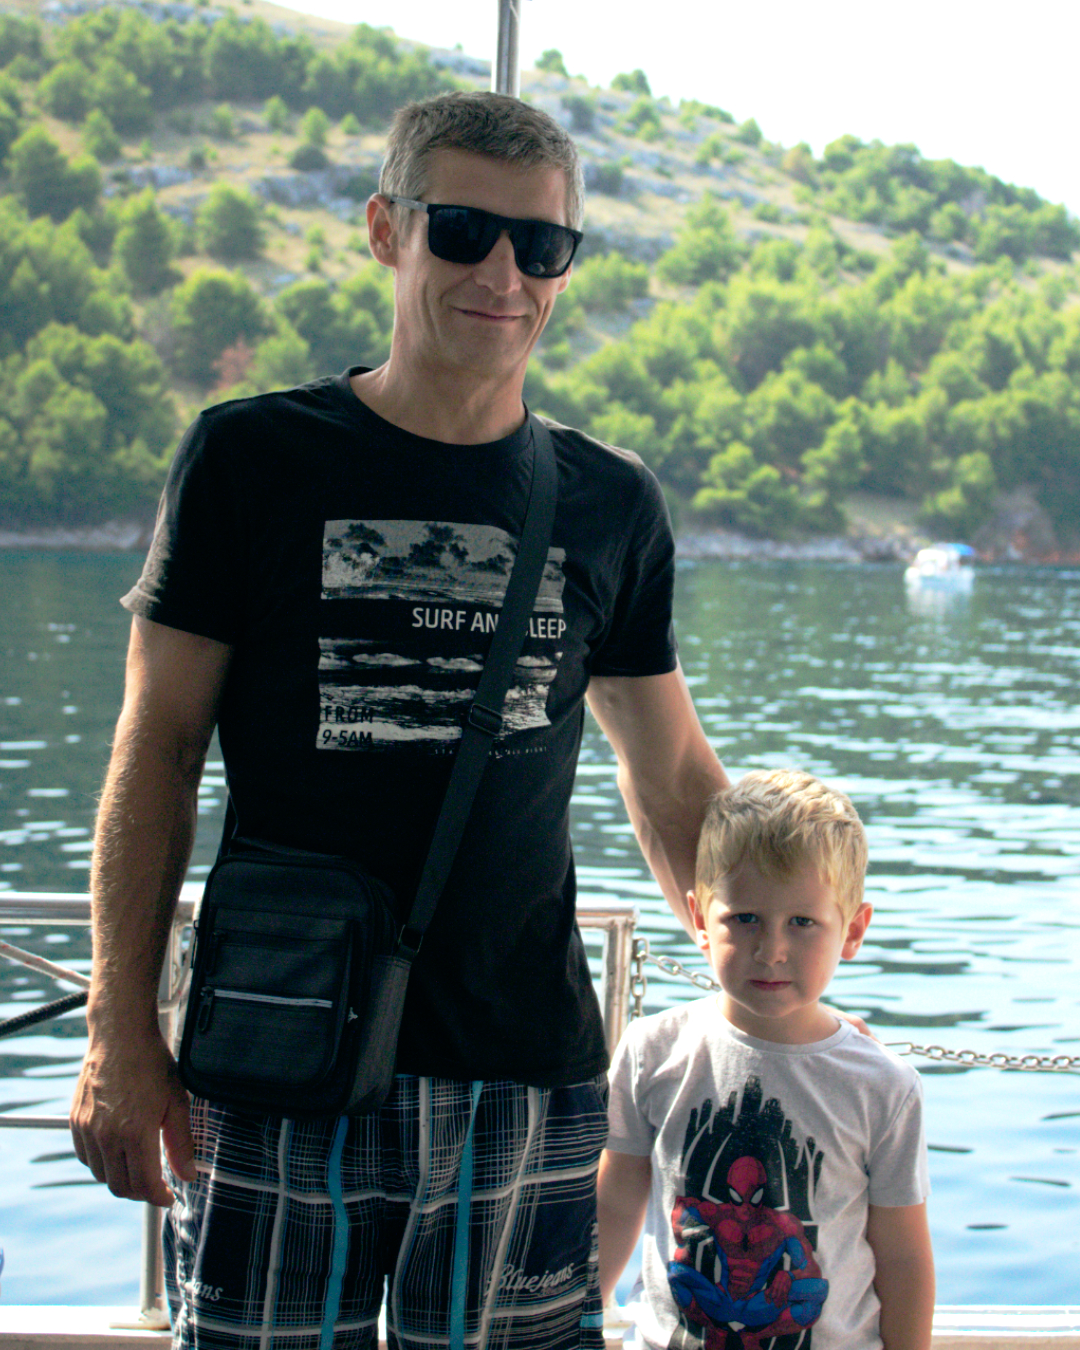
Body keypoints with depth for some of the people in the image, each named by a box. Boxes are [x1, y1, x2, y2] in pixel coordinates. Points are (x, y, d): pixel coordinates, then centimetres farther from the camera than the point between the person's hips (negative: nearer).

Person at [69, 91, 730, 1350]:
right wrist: (121, 1031, -5)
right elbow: (157, 751, 0)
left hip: (528, 1068, 2)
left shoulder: (612, 505, 7)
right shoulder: (251, 457, 0)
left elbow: (670, 774, 16)